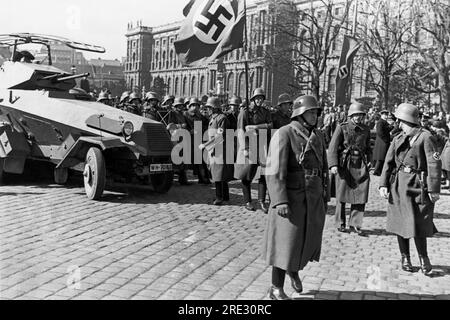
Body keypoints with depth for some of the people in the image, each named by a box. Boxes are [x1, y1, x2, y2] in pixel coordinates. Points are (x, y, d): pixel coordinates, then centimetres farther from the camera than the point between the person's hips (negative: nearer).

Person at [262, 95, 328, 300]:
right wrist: (280, 201, -25)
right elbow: (274, 171, -19)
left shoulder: (318, 136, 8)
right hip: (291, 197, -6)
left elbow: (323, 167, 15)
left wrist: (324, 195, 15)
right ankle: (276, 289, 16)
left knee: (308, 240, 16)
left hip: (314, 198, 7)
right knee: (286, 243, 1)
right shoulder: (284, 134, -14)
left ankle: (294, 269, 45)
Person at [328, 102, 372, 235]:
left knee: (361, 195, -3)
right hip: (344, 164, -3)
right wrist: (333, 165, -16)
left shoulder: (366, 130, 12)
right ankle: (340, 224, 17)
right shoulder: (342, 128, -2)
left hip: (361, 166, 4)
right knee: (342, 195, 3)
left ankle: (355, 224, 8)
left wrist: (368, 160, 10)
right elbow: (333, 147, -7)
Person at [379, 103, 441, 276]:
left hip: (418, 186, -5)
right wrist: (383, 184, -1)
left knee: (419, 226, -3)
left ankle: (423, 259, 16)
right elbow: (388, 162, 8)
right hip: (399, 186, 5)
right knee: (401, 223, 8)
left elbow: (434, 164, -10)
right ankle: (405, 258, 22)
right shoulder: (398, 139, 10)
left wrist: (434, 189, -13)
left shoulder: (425, 137, -7)